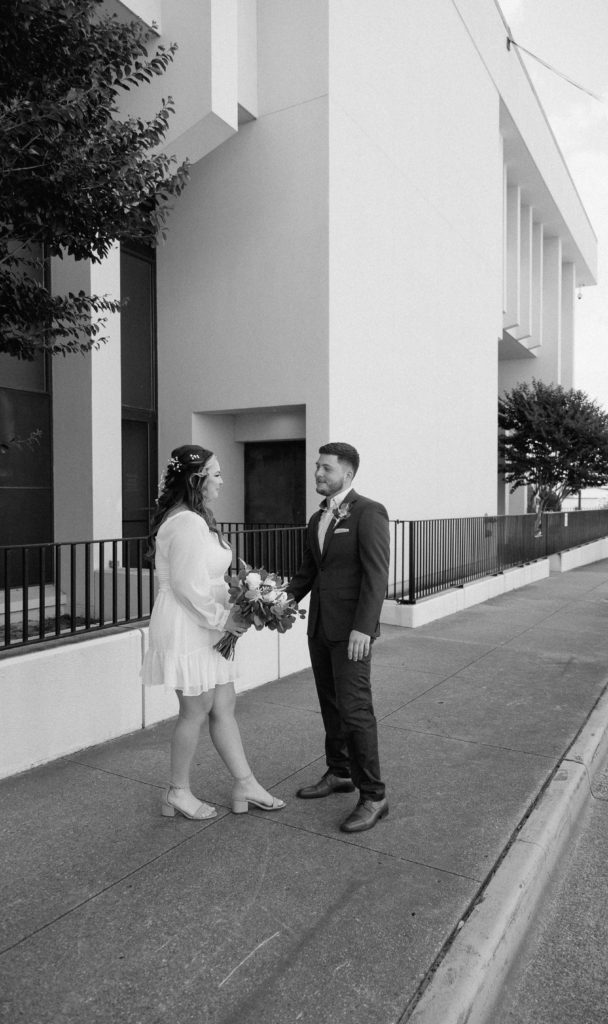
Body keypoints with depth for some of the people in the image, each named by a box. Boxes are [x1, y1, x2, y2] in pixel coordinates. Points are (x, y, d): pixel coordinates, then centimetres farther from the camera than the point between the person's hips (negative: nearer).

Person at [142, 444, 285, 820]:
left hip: (205, 625, 10)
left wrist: (231, 612, 7)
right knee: (196, 711, 5)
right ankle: (179, 794, 23)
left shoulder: (197, 518, 12)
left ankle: (245, 786, 25)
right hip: (186, 628, -10)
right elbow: (188, 586, -24)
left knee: (224, 707, 14)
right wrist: (224, 618, -14)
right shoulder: (186, 522, -21)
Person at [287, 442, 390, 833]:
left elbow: (377, 575, -19)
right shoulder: (318, 519, 13)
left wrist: (363, 628, -26)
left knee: (354, 709, -7)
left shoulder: (369, 512, -12)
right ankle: (340, 773, 32)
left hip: (351, 628, -8)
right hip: (320, 625, 8)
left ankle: (373, 796, 4)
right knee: (331, 704, 16)